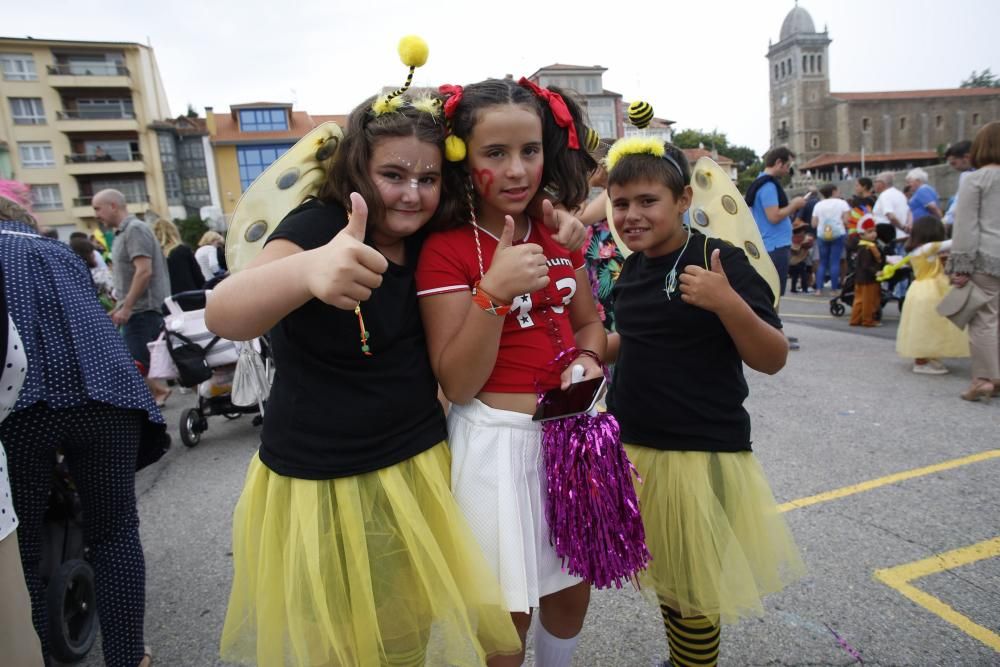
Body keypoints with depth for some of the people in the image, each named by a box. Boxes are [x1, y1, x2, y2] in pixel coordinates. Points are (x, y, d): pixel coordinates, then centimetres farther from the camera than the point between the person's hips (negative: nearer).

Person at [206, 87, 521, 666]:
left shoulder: (426, 240, -2)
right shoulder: (320, 224, -19)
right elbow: (223, 315, -37)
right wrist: (306, 270, -58)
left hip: (417, 469, 5)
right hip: (320, 485, -5)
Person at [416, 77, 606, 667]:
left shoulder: (559, 232, 3)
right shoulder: (446, 249, -14)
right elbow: (457, 383, -17)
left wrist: (586, 360, -8)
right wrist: (494, 291, -29)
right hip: (497, 440, -5)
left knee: (572, 591, 22)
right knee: (507, 614, 11)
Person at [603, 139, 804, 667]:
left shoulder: (720, 260, -13)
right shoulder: (631, 267, 6)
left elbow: (772, 360, -16)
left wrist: (729, 303, -30)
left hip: (702, 453, -6)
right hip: (632, 446, 6)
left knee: (693, 589, 8)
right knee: (662, 578, 21)